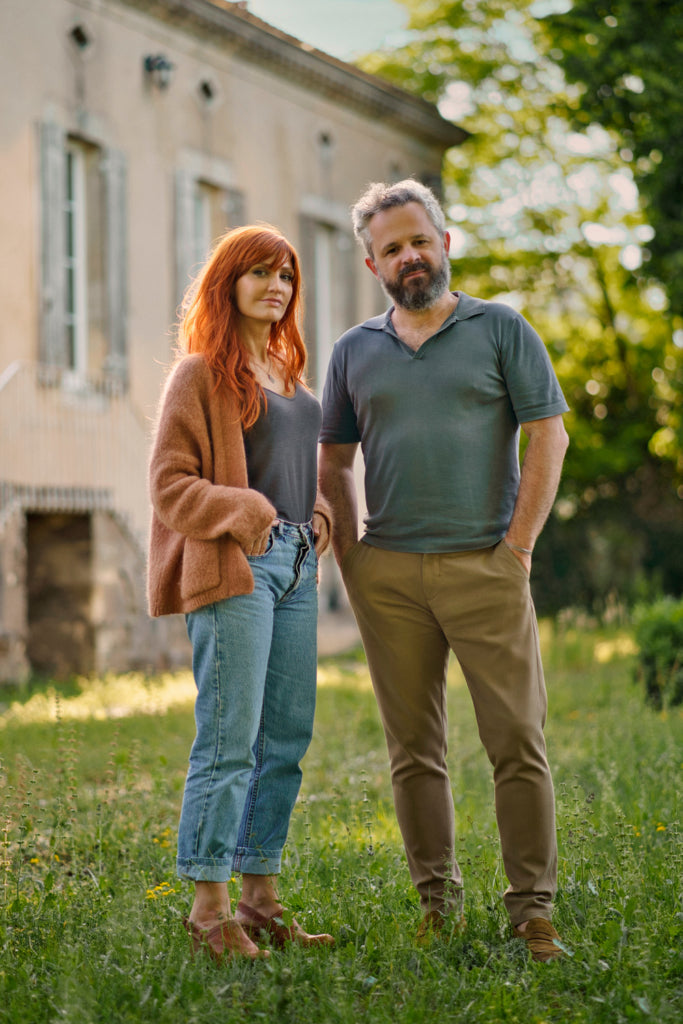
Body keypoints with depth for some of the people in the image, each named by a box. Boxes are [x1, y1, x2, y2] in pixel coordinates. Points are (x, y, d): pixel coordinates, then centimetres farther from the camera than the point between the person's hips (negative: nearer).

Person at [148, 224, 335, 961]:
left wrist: (318, 516, 10)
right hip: (233, 569, -8)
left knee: (286, 739, 8)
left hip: (295, 568, 8)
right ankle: (208, 909, -4)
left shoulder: (288, 374, 20)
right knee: (229, 741, -9)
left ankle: (260, 898, 16)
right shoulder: (201, 373, -3)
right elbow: (169, 483, -7)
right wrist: (238, 511, -19)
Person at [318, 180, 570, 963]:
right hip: (388, 574, 3)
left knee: (518, 742, -5)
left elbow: (548, 435, -1)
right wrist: (351, 558, 6)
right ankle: (438, 901, 15)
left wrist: (518, 544, -7)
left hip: (484, 567, -3)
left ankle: (532, 907, 1)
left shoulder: (502, 331, 4)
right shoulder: (354, 352, 13)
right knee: (413, 750, 6)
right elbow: (333, 463, 17)